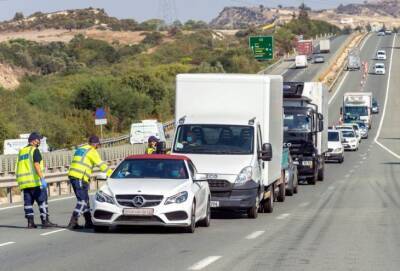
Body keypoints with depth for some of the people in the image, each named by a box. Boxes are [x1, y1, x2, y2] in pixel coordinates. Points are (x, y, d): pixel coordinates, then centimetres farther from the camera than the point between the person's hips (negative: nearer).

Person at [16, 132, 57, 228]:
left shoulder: (21, 151, 17)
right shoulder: (35, 150, -7)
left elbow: (19, 168, 19)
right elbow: (36, 165, -19)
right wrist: (42, 178, -24)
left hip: (24, 182, 7)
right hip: (35, 181, -7)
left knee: (28, 202, 8)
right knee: (42, 201, -2)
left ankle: (30, 222, 3)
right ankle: (45, 221, -5)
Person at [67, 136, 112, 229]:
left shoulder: (80, 149, 22)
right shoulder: (92, 151, -4)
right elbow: (101, 165, -7)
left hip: (72, 176, 9)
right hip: (80, 178, -9)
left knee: (84, 199, 14)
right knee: (82, 200, -7)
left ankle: (88, 222, 17)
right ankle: (73, 222, -15)